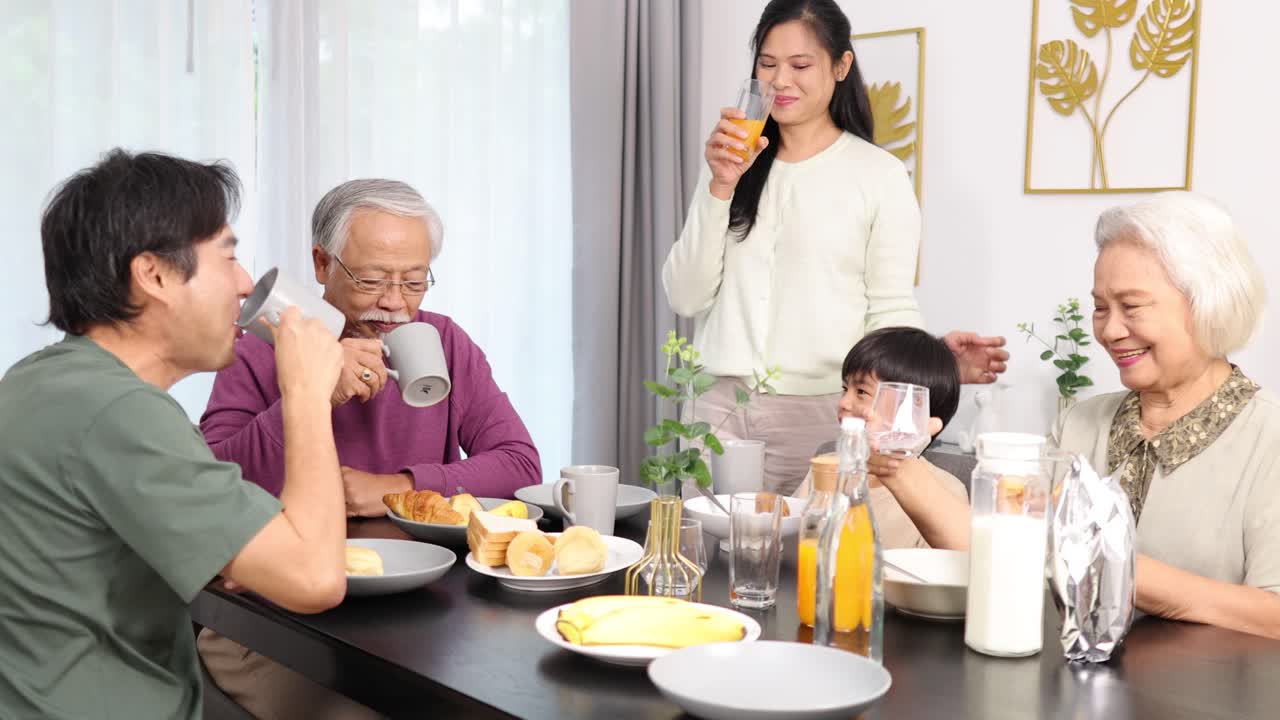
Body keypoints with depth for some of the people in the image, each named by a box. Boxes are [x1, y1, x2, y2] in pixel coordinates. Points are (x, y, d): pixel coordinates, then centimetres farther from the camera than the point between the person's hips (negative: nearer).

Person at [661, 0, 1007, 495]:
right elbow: (686, 297, 3)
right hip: (718, 405, 3)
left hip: (821, 413, -3)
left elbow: (890, 308, 0)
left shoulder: (880, 175, -1)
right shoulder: (729, 164, 9)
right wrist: (720, 188, -8)